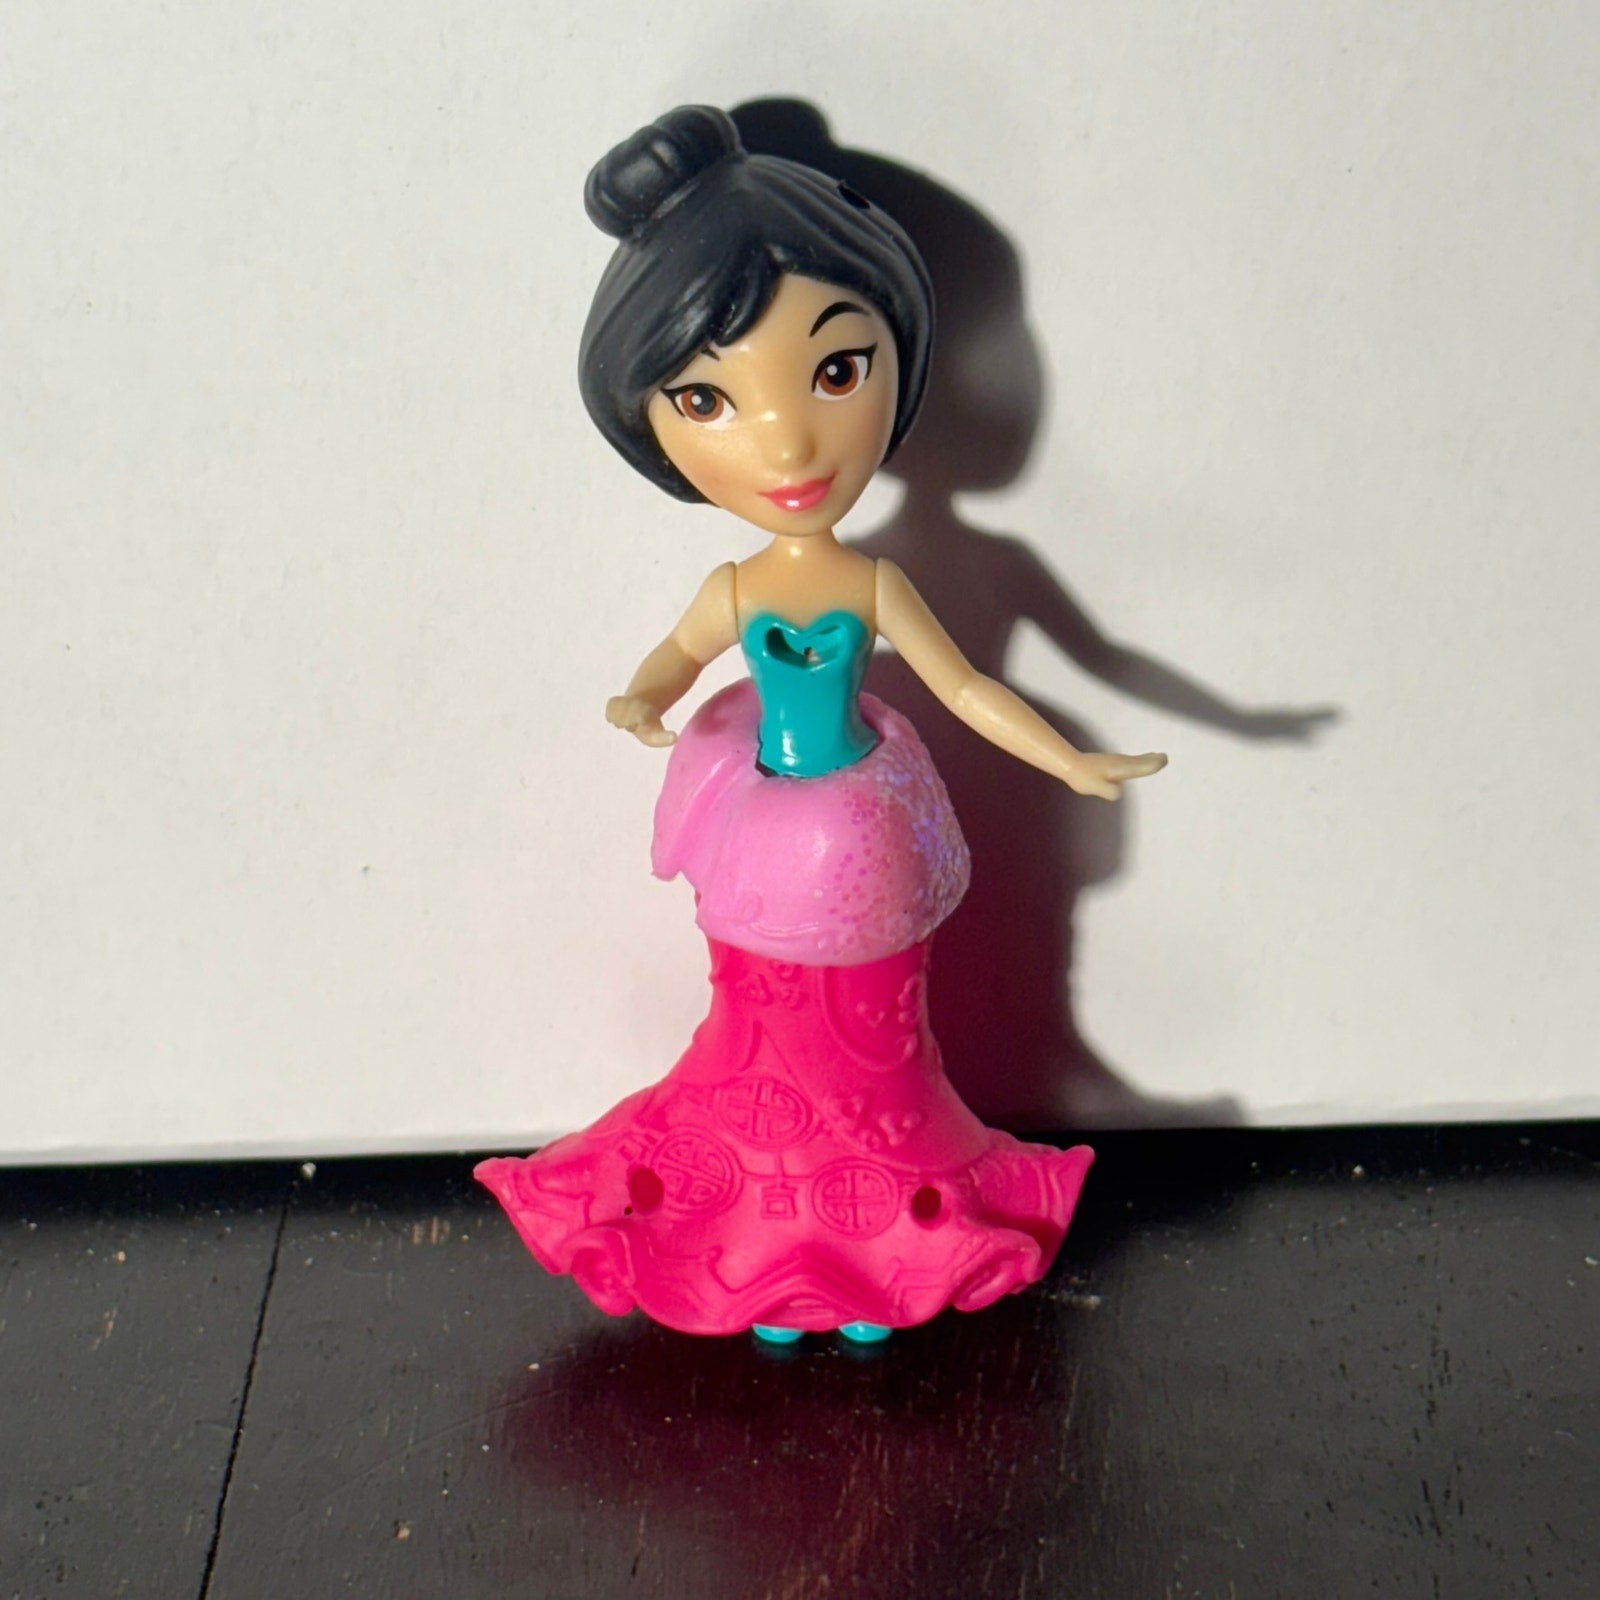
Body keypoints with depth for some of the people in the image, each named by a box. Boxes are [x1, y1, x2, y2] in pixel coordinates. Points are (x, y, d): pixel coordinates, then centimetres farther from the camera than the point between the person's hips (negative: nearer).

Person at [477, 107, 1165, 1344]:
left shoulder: (879, 586, -18)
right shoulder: (734, 591, -17)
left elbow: (967, 689, -8)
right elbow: (678, 655, 2)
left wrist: (1074, 764, -8)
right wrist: (641, 703, -19)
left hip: (862, 846, 0)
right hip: (769, 846, 0)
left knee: (870, 1041, 18)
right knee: (771, 1035, 18)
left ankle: (869, 1239, 39)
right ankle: (772, 1238, 38)